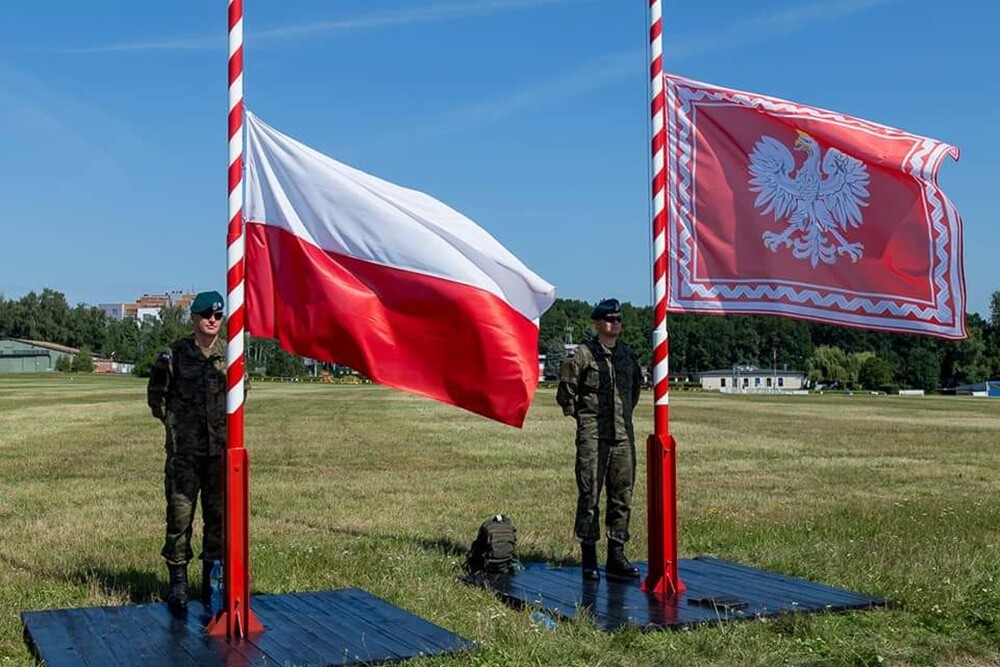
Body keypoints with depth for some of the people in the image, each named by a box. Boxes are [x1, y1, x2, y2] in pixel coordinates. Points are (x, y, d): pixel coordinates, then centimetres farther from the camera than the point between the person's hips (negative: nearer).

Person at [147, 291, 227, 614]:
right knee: (179, 515, -2)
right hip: (184, 451, -2)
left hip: (221, 450, 2)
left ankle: (212, 581, 19)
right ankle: (178, 581, 10)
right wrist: (173, 422, 9)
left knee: (219, 516, 8)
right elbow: (155, 395, 8)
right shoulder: (174, 355, -3)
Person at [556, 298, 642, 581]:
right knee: (589, 495, -3)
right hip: (593, 436, -5)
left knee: (622, 495, 7)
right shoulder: (584, 354, -6)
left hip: (623, 434, 6)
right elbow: (565, 390, -2)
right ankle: (589, 559, 5)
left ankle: (616, 557, 15)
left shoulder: (628, 354, 12)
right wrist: (581, 416, 1)